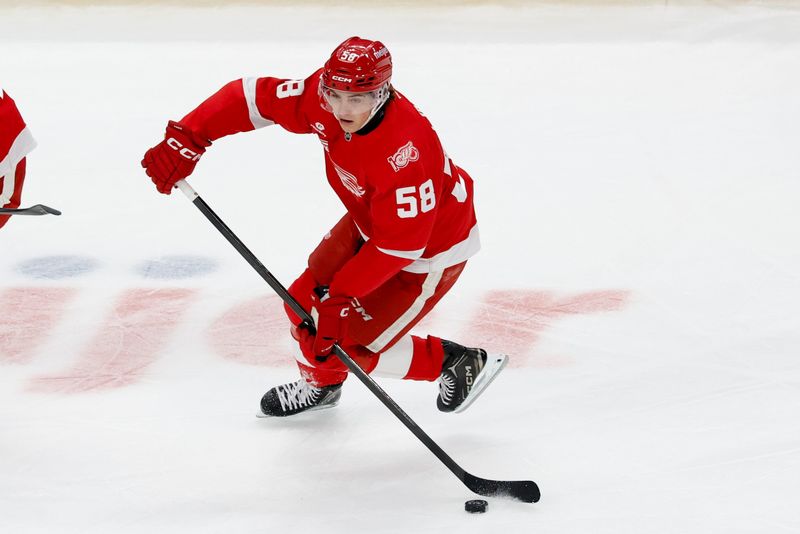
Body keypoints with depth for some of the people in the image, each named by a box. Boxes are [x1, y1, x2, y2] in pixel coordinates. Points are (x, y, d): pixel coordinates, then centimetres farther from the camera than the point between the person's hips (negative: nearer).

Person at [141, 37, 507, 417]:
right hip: (369, 222, 8)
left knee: (354, 344, -3)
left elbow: (398, 246, -33)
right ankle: (320, 385, 43)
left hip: (431, 247, -8)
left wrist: (341, 299, -29)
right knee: (307, 303, 11)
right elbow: (251, 97, -13)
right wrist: (184, 137, -22)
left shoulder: (405, 153, -40)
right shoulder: (322, 101, -21)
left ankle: (457, 362, 19)